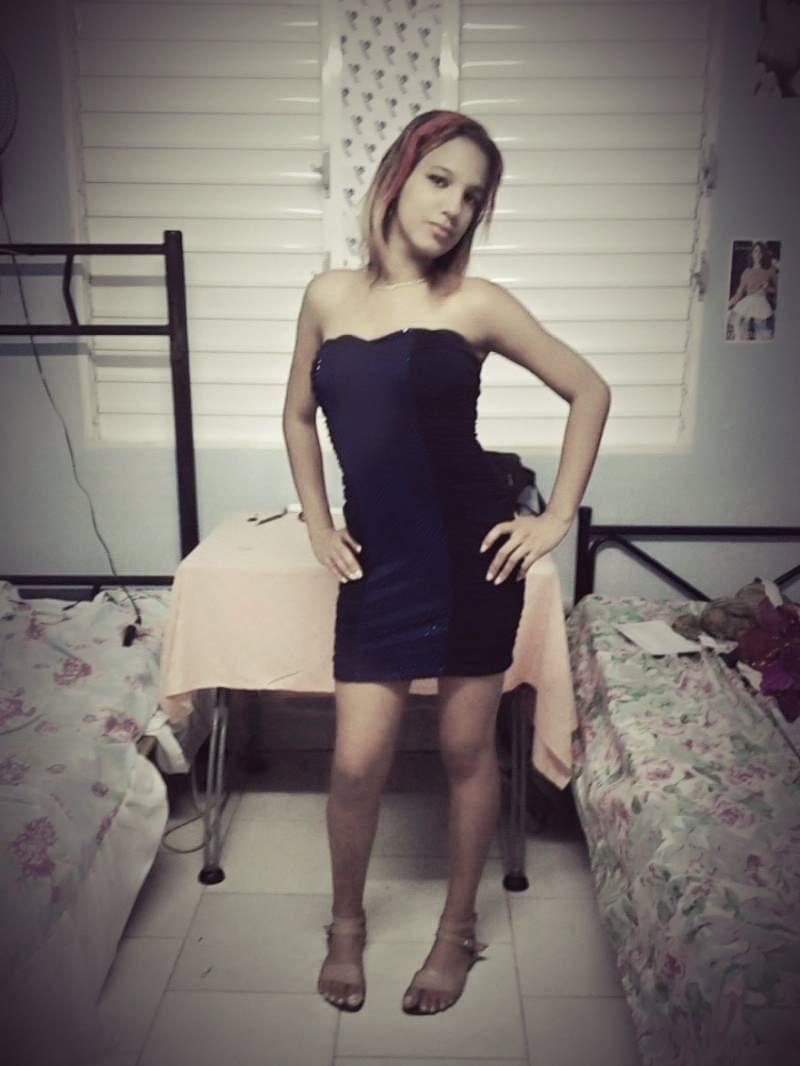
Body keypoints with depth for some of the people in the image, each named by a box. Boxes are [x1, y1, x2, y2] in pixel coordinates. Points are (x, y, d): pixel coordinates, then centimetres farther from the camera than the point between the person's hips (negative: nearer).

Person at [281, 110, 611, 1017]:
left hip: (472, 552, -2)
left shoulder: (476, 304, -2)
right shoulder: (328, 296, 6)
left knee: (466, 749, 11)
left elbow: (589, 391, 5)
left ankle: (458, 930, 36)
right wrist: (317, 523, 9)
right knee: (358, 762, 3)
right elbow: (299, 415, 18)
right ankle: (347, 924, 33)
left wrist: (558, 516, 0)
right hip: (378, 562, 2)